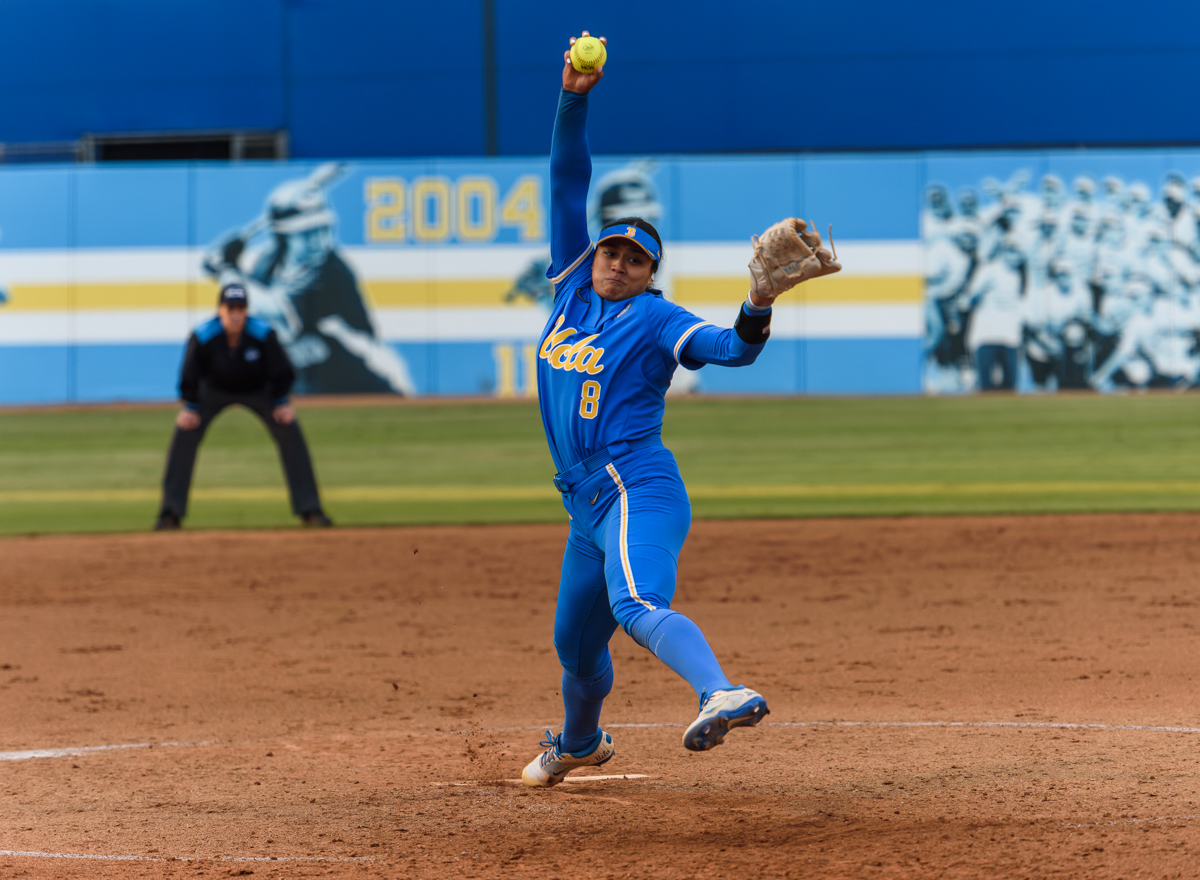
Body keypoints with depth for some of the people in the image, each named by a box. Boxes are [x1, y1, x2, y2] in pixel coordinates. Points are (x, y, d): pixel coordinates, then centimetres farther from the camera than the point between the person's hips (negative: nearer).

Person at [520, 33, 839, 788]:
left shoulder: (656, 319, -3)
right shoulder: (574, 288, 13)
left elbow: (730, 349, -18)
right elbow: (568, 186, 12)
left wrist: (760, 306, -37)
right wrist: (574, 101, 2)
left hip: (639, 490, -7)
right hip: (589, 505, 7)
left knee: (637, 606, -33)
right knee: (575, 641, 21)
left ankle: (724, 695, -55)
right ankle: (578, 744, 47)